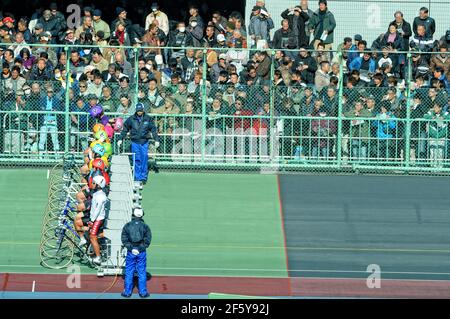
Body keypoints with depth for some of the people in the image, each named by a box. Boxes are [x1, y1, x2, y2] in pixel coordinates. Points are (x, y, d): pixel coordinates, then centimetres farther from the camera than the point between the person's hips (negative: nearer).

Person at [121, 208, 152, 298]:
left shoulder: (127, 226, -3)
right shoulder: (145, 226, -3)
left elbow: (124, 239, -5)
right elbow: (148, 239, -6)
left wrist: (130, 247, -3)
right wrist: (142, 248, -1)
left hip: (130, 252, 0)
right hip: (141, 253, 0)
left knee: (129, 272, 8)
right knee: (142, 272, 7)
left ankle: (127, 292, 11)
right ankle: (143, 292, 10)